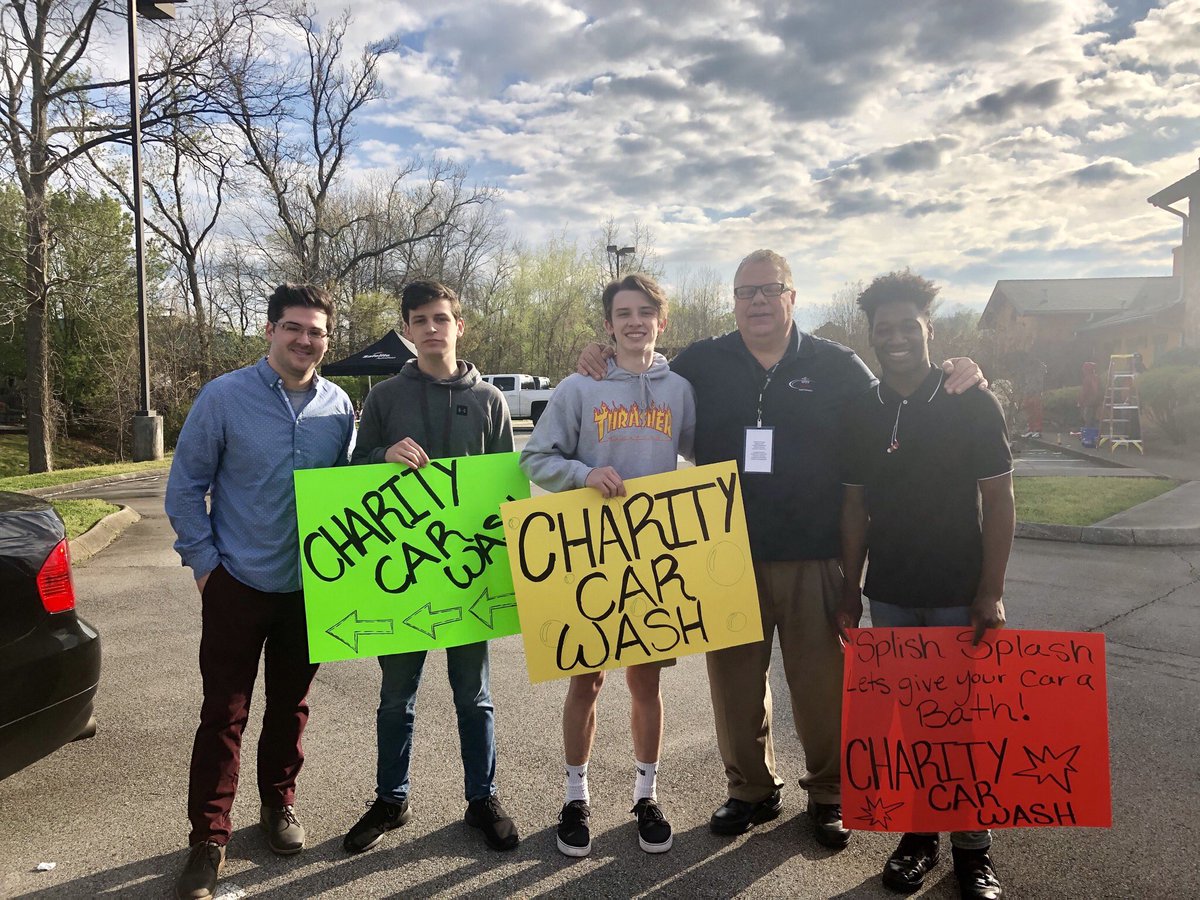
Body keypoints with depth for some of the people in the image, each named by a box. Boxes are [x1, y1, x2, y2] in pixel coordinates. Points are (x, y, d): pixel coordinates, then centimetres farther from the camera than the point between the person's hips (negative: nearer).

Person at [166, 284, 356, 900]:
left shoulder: (338, 406, -1)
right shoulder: (224, 397, -9)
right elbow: (185, 485, -5)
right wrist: (204, 562, -7)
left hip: (311, 587, 3)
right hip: (238, 584, -3)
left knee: (290, 704, 16)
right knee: (223, 713, 3)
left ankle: (279, 802, 35)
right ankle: (208, 837, 16)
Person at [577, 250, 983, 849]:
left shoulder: (838, 366, 4)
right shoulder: (701, 363, 6)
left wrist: (950, 383, -4)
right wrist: (602, 368, 0)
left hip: (814, 557, -1)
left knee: (822, 683, 7)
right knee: (734, 680, 12)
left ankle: (829, 795, 29)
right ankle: (751, 789, 33)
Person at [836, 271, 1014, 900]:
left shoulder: (972, 404, -6)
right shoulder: (860, 413, 3)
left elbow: (999, 500, -5)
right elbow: (855, 507, 7)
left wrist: (991, 591, -10)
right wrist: (851, 590, 6)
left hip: (959, 594, -3)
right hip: (890, 595, 3)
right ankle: (917, 836, 27)